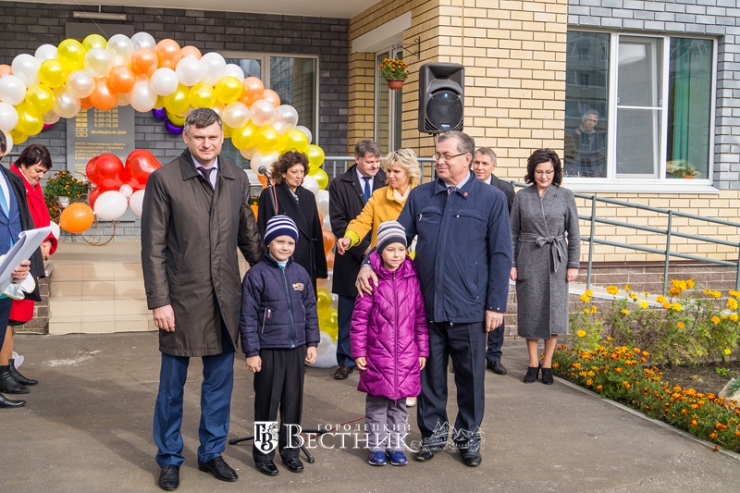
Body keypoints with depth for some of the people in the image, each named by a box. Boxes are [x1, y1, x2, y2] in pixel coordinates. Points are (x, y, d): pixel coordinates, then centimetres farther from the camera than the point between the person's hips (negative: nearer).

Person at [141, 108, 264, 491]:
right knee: (172, 383, 9)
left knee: (220, 381, 12)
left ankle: (212, 453, 29)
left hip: (225, 298, 4)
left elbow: (248, 236, 14)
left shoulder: (237, 179, 6)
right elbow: (153, 247, -7)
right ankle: (169, 459, 26)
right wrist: (159, 301, -11)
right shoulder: (164, 179, -6)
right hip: (182, 297, -3)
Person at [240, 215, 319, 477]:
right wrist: (251, 352, -10)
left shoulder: (300, 273, 5)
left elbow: (310, 310, 12)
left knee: (293, 401, 12)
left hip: (296, 348, 4)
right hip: (268, 350, -4)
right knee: (267, 403, 5)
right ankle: (263, 453, 19)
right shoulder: (257, 274, -9)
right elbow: (248, 317, -8)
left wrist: (312, 343, 9)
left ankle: (290, 449, 26)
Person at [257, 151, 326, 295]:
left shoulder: (308, 196, 13)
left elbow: (316, 232, 14)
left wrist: (320, 267, 11)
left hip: (306, 262, 5)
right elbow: (263, 230, -3)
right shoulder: (269, 195, -1)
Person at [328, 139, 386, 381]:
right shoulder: (339, 184, 2)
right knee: (348, 312, 7)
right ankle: (346, 360, 18)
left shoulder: (386, 182, 3)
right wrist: (363, 247, -12)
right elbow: (338, 222, -3)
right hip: (351, 259, 0)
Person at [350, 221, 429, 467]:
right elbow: (359, 318, -4)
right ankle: (377, 446, 21)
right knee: (377, 401, 8)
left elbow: (420, 317, 6)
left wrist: (423, 350, 7)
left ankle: (397, 445, 24)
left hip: (406, 354, 2)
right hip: (377, 353, -2)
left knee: (400, 403, 11)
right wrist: (358, 351, -5)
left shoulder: (412, 280, 1)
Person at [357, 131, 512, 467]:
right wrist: (369, 264, -10)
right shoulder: (420, 196, 6)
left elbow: (500, 256, -3)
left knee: (470, 377, 11)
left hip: (468, 308, -2)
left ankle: (468, 437, 29)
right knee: (430, 374, 13)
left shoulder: (492, 199, -2)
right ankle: (433, 433, 31)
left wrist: (496, 305, -6)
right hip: (426, 306, 2)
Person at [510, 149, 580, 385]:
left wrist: (573, 264, 0)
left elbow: (573, 233, 4)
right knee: (530, 310, 4)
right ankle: (533, 363, 17)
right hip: (528, 260, 0)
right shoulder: (522, 196, 2)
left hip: (556, 260, 0)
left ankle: (547, 363, 13)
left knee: (554, 311, 0)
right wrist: (511, 263, 0)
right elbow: (513, 232, 5)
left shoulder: (565, 196, 2)